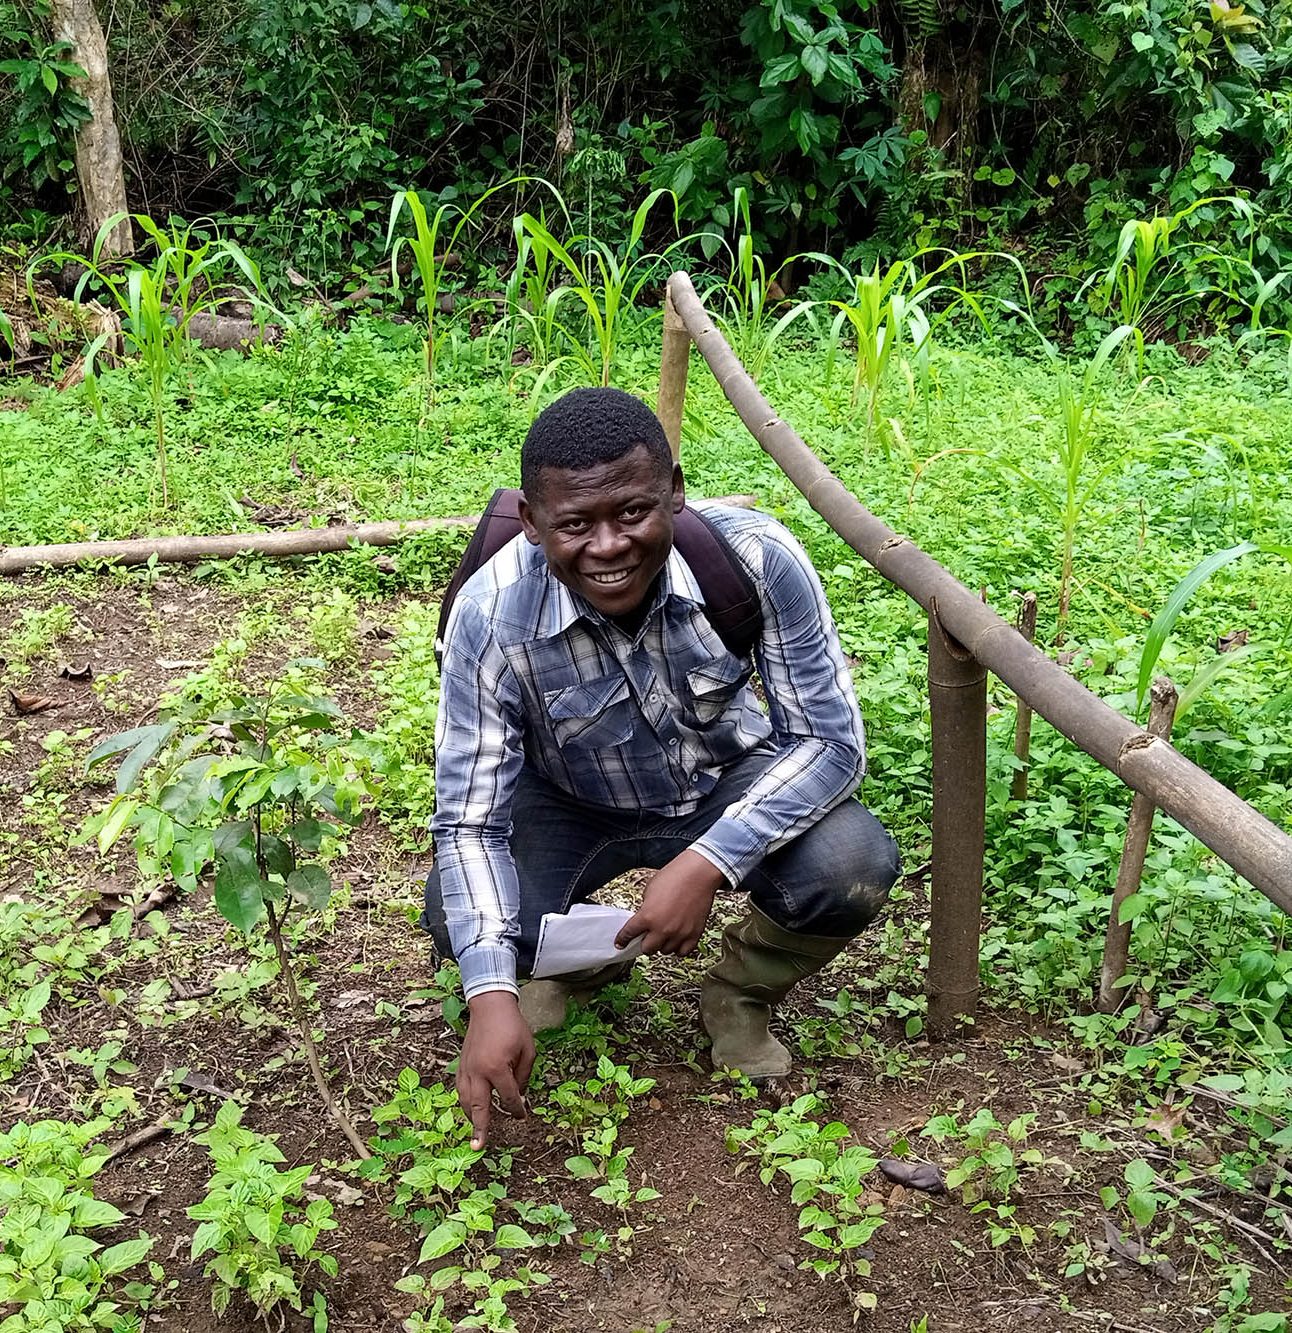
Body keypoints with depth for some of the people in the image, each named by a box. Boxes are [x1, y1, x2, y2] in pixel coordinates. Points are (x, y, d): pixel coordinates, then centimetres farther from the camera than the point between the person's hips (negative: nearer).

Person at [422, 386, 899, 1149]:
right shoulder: (492, 616, -30)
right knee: (459, 918, -25)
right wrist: (491, 997, -39)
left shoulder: (756, 557, -30)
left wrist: (707, 864, -37)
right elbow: (469, 818, -25)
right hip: (574, 802, 1)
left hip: (729, 783, 0)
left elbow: (831, 737, -24)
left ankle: (741, 994, 7)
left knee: (852, 870, -29)